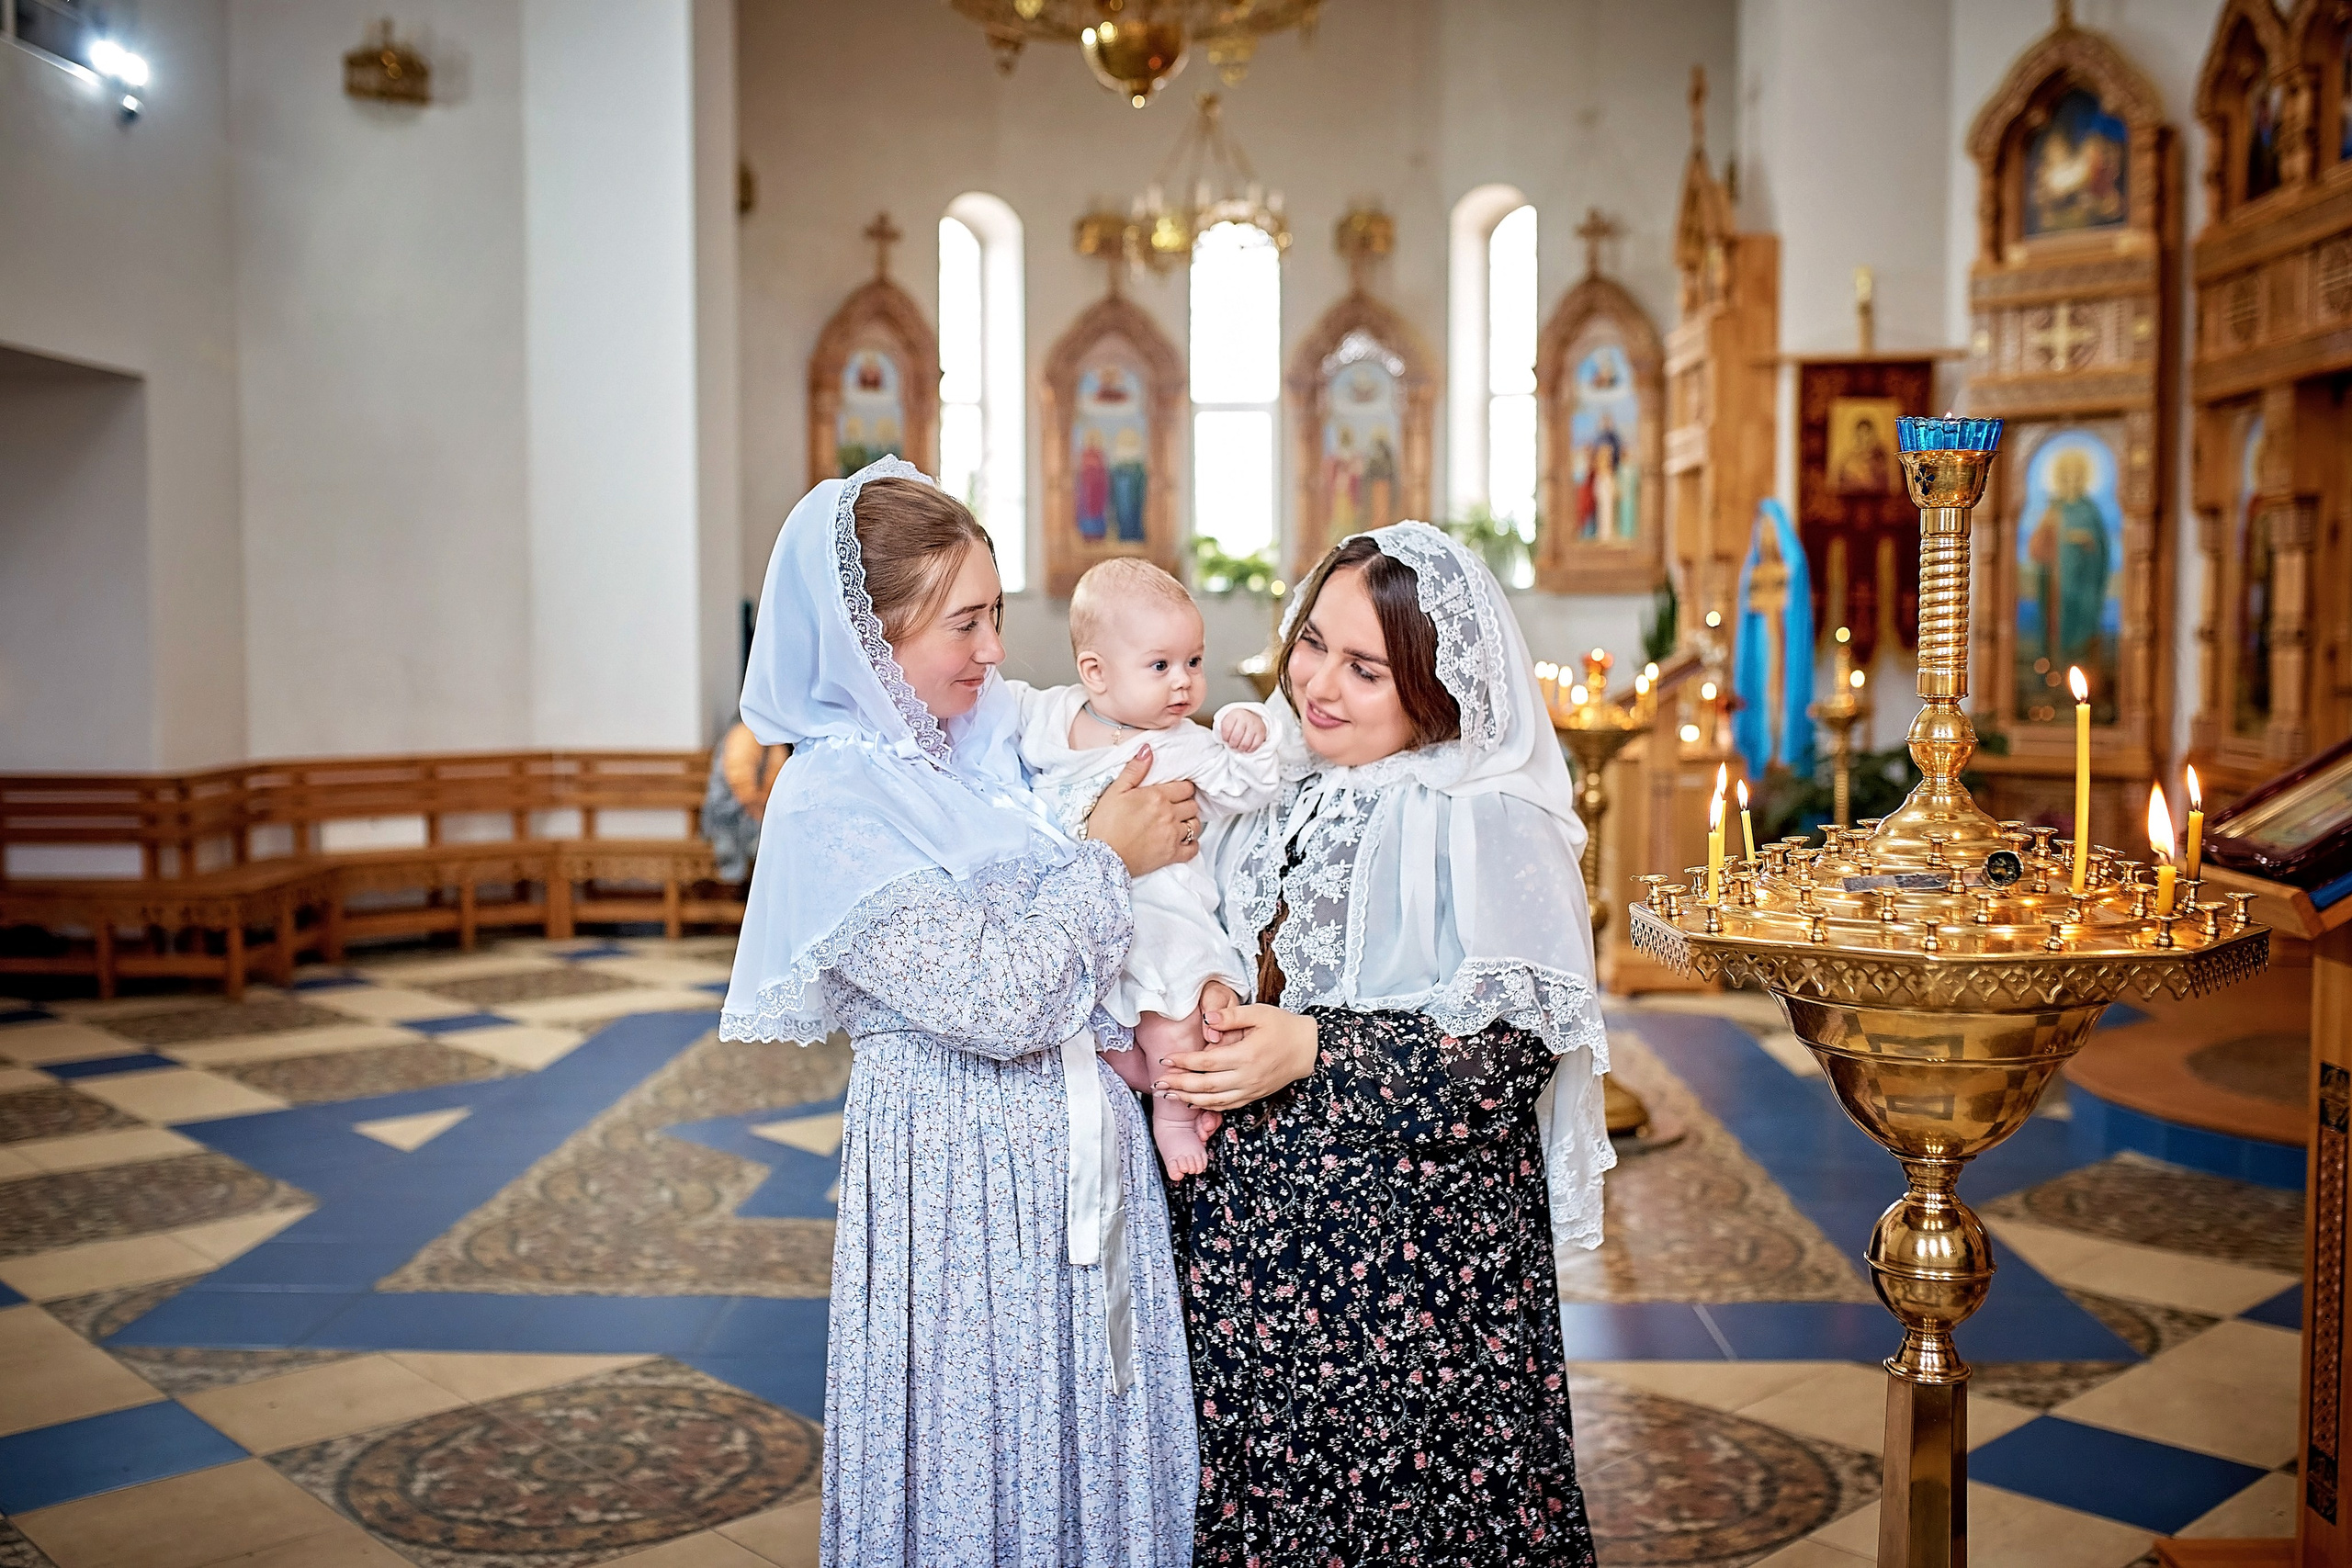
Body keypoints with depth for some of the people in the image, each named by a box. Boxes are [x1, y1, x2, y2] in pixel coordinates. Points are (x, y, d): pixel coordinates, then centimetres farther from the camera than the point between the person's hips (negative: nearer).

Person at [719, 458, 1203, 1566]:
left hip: (1084, 1157, 7)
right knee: (982, 1459, 8)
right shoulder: (833, 801, -16)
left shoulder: (1000, 745, 6)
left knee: (1101, 1447, 17)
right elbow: (992, 1001, -22)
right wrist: (1108, 862, -12)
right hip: (959, 1176, -7)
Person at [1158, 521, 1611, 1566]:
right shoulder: (1276, 782, 7)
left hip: (1404, 1248, -6)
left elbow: (1516, 1051, -18)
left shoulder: (1486, 823, -13)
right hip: (1248, 1225, 6)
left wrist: (1313, 1051, -23)